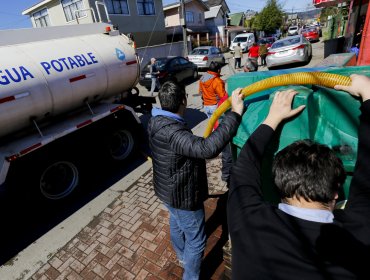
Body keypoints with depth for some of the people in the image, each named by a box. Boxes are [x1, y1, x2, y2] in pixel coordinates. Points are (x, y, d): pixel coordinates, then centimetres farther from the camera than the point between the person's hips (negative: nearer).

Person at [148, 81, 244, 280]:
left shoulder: (156, 122, -5)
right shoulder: (173, 133, -37)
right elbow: (207, 148, -52)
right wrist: (235, 113, -47)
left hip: (168, 189, 10)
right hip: (183, 196, -10)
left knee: (176, 224, 33)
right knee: (196, 241, 14)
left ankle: (182, 256, 62)